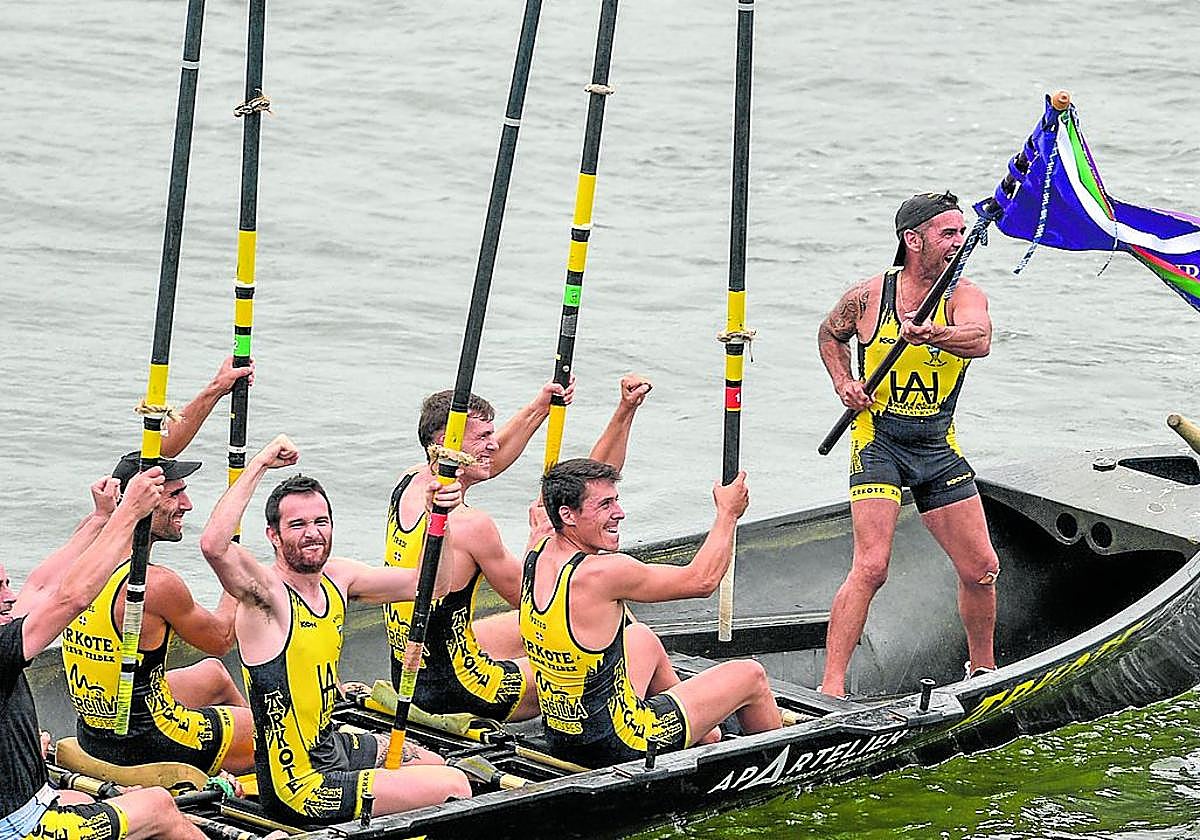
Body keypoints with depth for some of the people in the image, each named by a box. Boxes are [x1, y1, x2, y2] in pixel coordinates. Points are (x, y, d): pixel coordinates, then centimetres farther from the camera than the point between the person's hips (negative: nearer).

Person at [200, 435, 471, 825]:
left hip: (330, 746, 9)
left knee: (433, 763, 31)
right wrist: (260, 463, -34)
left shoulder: (336, 577, 3)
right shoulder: (266, 592, -20)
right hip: (300, 787, -9)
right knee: (454, 787, -8)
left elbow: (430, 584, 11)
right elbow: (214, 545, -41)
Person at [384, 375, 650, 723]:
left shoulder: (409, 483, 1)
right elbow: (525, 597, -7)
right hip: (452, 691, -9)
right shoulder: (470, 524, -24)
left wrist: (541, 407, 16)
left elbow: (491, 460, 19)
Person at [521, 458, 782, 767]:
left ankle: (705, 738, 49)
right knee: (751, 676, 9)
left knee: (642, 638, 33)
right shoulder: (599, 573, -26)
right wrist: (728, 513, -2)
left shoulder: (538, 556, -5)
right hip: (615, 747, -8)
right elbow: (702, 580, -14)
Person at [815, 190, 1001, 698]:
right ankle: (830, 688, -15)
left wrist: (931, 335, -47)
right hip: (878, 439, -3)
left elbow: (980, 339, -27)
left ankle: (982, 668, 31)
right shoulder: (868, 297, -5)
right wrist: (843, 384, -1)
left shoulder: (963, 295, -4)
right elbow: (830, 335, 17)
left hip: (939, 446, 3)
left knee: (982, 569, 6)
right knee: (871, 567, -18)